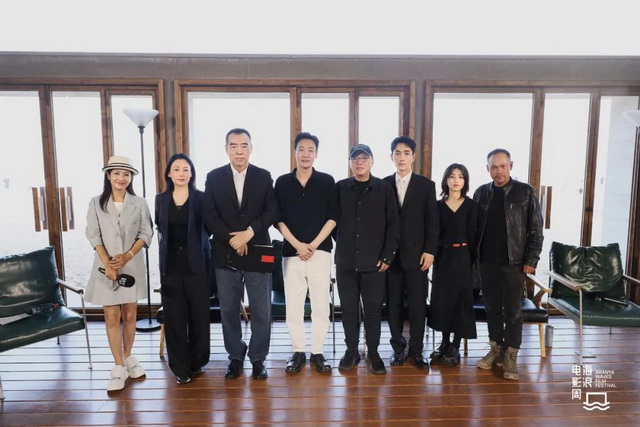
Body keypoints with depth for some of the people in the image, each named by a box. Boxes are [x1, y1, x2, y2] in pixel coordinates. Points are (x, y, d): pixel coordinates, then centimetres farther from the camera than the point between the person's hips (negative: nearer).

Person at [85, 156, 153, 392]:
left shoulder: (139, 203, 1)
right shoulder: (96, 203, 3)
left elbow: (146, 234, -2)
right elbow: (93, 235, -2)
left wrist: (128, 256, -15)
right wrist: (107, 263, -13)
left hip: (133, 266, 1)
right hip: (106, 266, 0)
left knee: (130, 315, 9)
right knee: (112, 317, 0)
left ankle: (127, 358, 25)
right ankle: (119, 367, 8)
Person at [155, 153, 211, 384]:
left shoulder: (202, 198, -2)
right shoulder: (161, 199, 7)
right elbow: (159, 228, 17)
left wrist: (196, 242, -5)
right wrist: (168, 242, 5)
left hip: (196, 264, -2)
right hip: (170, 265, 2)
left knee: (199, 314, 7)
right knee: (174, 317, 4)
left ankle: (197, 361, 25)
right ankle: (180, 367, 16)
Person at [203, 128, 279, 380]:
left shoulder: (264, 177, 4)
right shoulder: (214, 178, 5)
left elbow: (272, 211, -2)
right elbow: (209, 215, -1)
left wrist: (249, 232, -16)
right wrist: (232, 239, -13)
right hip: (225, 253, 1)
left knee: (261, 310, 5)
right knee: (228, 310, 10)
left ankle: (258, 358, 21)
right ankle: (235, 357, 26)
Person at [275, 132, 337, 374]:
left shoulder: (327, 182, 4)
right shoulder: (282, 182, 6)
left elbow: (333, 217, 0)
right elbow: (278, 219, 3)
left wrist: (314, 244, -9)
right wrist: (297, 244, -9)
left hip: (320, 251, -1)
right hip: (291, 252, 1)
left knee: (320, 303, 3)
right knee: (293, 304, 5)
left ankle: (317, 352, 16)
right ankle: (298, 352, 18)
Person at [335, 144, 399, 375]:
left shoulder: (384, 189, 0)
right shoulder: (340, 188, 4)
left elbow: (393, 225, 0)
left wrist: (387, 256, -4)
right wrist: (341, 246, 4)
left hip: (374, 262, -1)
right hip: (345, 261, 2)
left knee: (373, 310, 7)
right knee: (349, 309, 10)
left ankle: (373, 353, 22)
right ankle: (351, 350, 25)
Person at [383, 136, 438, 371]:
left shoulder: (426, 185, 4)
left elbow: (432, 221, 2)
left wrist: (430, 250, -6)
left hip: (416, 254, -1)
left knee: (417, 305, 4)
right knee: (393, 304, 7)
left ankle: (416, 350, 17)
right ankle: (398, 348, 21)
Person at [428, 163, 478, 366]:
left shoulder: (471, 205, -1)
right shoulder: (439, 205, 5)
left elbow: (472, 236, -4)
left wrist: (471, 260, -8)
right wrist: (434, 254, -5)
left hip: (462, 257, -2)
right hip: (442, 258, 3)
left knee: (460, 300, 4)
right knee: (442, 299, 7)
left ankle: (455, 347, 14)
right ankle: (445, 342, 22)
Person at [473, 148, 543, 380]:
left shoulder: (526, 192, -3)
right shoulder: (481, 193, 6)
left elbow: (536, 229, -3)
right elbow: (474, 226, 8)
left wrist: (531, 260, -7)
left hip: (514, 262, -3)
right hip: (487, 262, 3)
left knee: (512, 311, 4)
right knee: (492, 308, 11)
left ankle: (511, 356, 16)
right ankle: (496, 349, 26)